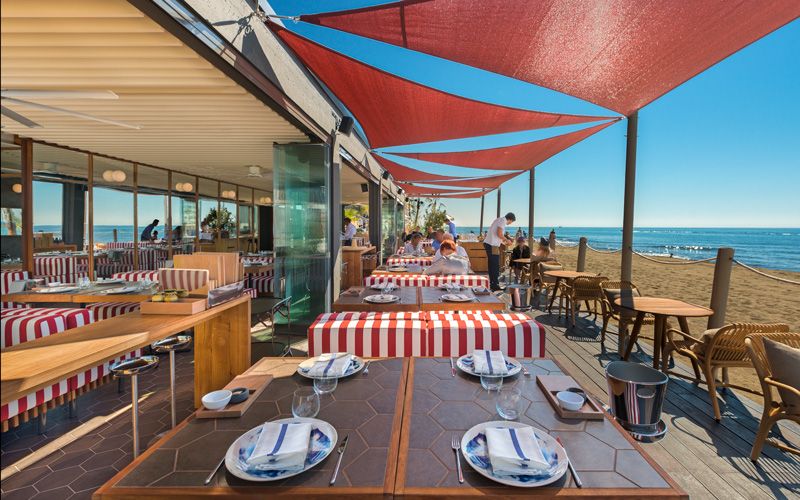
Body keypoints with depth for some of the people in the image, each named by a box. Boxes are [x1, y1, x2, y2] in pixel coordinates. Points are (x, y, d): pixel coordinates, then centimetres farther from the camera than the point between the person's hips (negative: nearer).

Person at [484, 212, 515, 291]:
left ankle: (492, 284, 22)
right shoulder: (503, 220, -7)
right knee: (495, 266, -4)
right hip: (492, 245, -10)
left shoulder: (499, 220, 22)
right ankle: (495, 286, 2)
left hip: (488, 243, 10)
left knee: (492, 265, 15)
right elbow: (499, 234, -19)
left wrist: (504, 243, 25)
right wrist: (507, 240, -3)